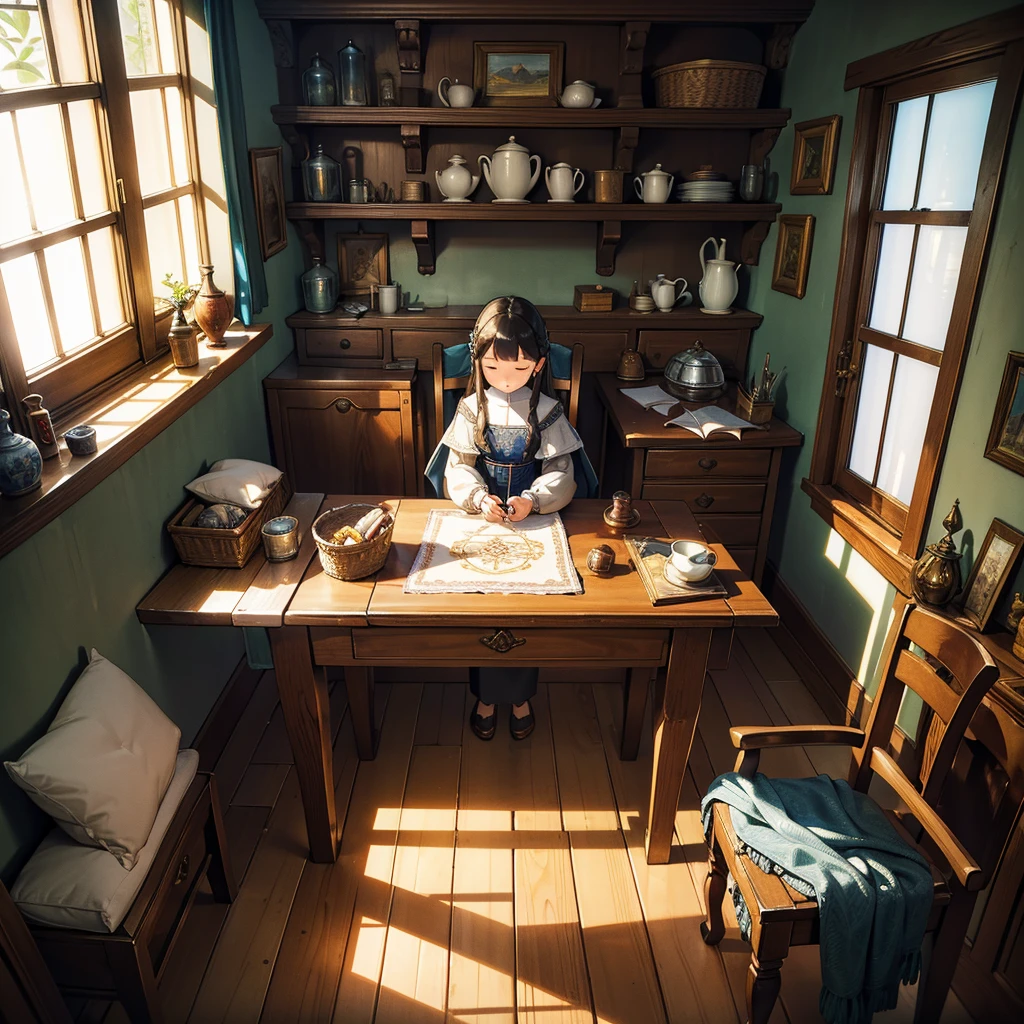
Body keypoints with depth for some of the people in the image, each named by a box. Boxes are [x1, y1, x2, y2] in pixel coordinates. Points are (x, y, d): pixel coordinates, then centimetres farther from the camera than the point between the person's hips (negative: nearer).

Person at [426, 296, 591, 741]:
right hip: (481, 518, 1)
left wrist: (532, 500, -23)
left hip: (532, 518, 0)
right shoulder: (471, 408, 1)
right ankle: (486, 694, 8)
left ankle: (519, 694, 9)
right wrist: (480, 499, -21)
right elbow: (459, 468, -1)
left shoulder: (547, 411, -1)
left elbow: (560, 473, -3)